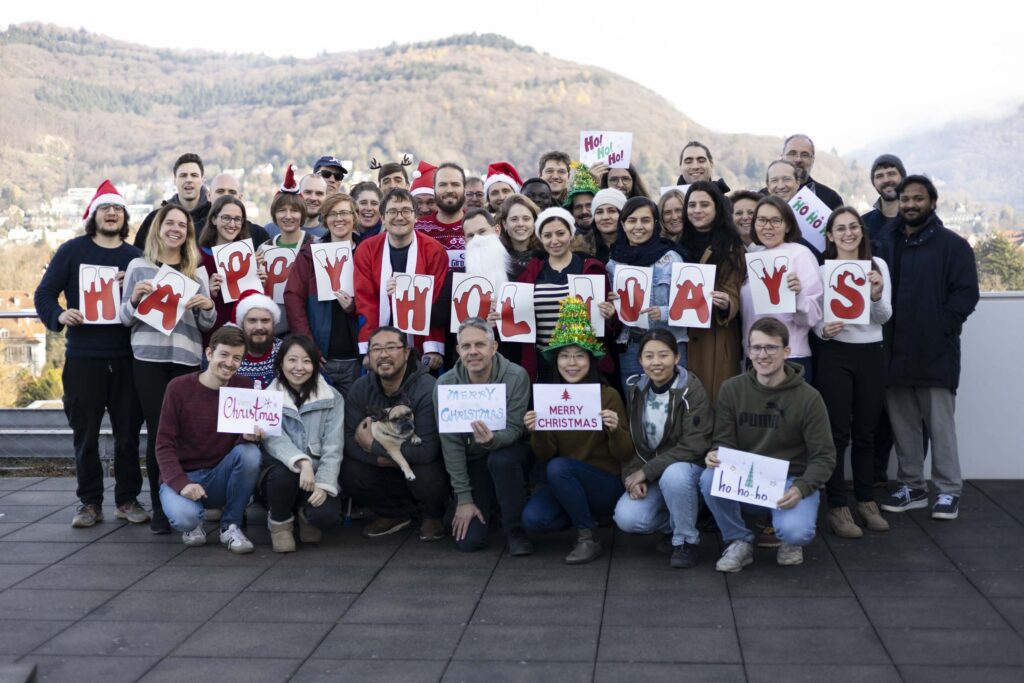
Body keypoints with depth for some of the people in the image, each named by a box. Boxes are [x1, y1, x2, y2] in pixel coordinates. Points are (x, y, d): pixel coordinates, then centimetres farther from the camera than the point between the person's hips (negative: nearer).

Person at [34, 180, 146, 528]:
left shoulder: (135, 256, 10)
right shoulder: (72, 250, 4)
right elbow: (44, 294, 2)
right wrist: (58, 316, -18)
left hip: (126, 357, 1)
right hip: (83, 357, -1)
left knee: (128, 431, 5)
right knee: (85, 433, 5)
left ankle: (128, 499, 16)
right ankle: (89, 502, 15)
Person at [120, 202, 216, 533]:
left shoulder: (197, 271, 12)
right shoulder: (139, 266, 8)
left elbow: (207, 325, 12)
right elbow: (125, 319, 8)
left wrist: (208, 307, -9)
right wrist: (134, 298, -12)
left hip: (186, 358, 1)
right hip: (148, 358, -1)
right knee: (157, 431, -2)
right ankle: (159, 507, 6)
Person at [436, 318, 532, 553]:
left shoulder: (516, 377, -18)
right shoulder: (445, 384, -14)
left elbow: (514, 429, -18)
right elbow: (450, 443, -12)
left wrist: (492, 441, -43)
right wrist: (463, 497, -15)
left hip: (509, 452, -1)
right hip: (471, 462, 1)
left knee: (501, 460, -38)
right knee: (468, 540, -13)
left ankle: (515, 532, -14)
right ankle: (486, 504, 23)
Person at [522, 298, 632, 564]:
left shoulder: (609, 396, -9)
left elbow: (625, 455, -9)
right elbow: (546, 455, 0)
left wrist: (615, 429, -30)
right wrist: (537, 433, -20)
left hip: (606, 485, -4)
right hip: (565, 485, 4)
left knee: (558, 467, -31)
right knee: (533, 519, -23)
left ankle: (588, 539, -15)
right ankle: (585, 515, 7)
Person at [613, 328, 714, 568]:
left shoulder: (692, 391, -16)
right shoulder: (636, 391, 1)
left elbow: (694, 446, -22)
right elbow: (630, 441, 4)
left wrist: (647, 471, -23)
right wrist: (632, 476, -15)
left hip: (687, 468, -4)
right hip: (646, 473, 4)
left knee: (673, 474, -39)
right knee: (626, 519, -21)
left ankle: (686, 539, -13)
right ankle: (675, 521, 10)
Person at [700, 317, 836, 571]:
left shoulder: (808, 398, -11)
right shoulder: (732, 389, -3)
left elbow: (824, 456, -10)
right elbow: (723, 441, -2)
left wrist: (801, 488, -28)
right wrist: (715, 455, -27)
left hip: (790, 480, -2)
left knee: (795, 531, -32)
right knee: (710, 478, -30)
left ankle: (791, 539, 10)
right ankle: (739, 540, -3)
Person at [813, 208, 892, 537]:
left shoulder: (878, 265, 5)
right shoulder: (821, 269, -2)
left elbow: (885, 316, -2)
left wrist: (876, 296, -22)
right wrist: (823, 330, -23)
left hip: (871, 354, 3)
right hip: (834, 355, -3)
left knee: (866, 431, 11)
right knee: (837, 432, -3)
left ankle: (866, 501, 23)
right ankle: (837, 508, 3)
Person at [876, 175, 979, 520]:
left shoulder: (952, 245, -2)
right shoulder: (887, 243, 13)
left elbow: (966, 293, -7)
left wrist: (942, 327, -13)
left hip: (936, 352, -5)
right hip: (895, 351, 5)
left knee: (940, 422, -2)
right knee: (903, 423, 10)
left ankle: (949, 491, 8)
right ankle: (912, 486, 22)